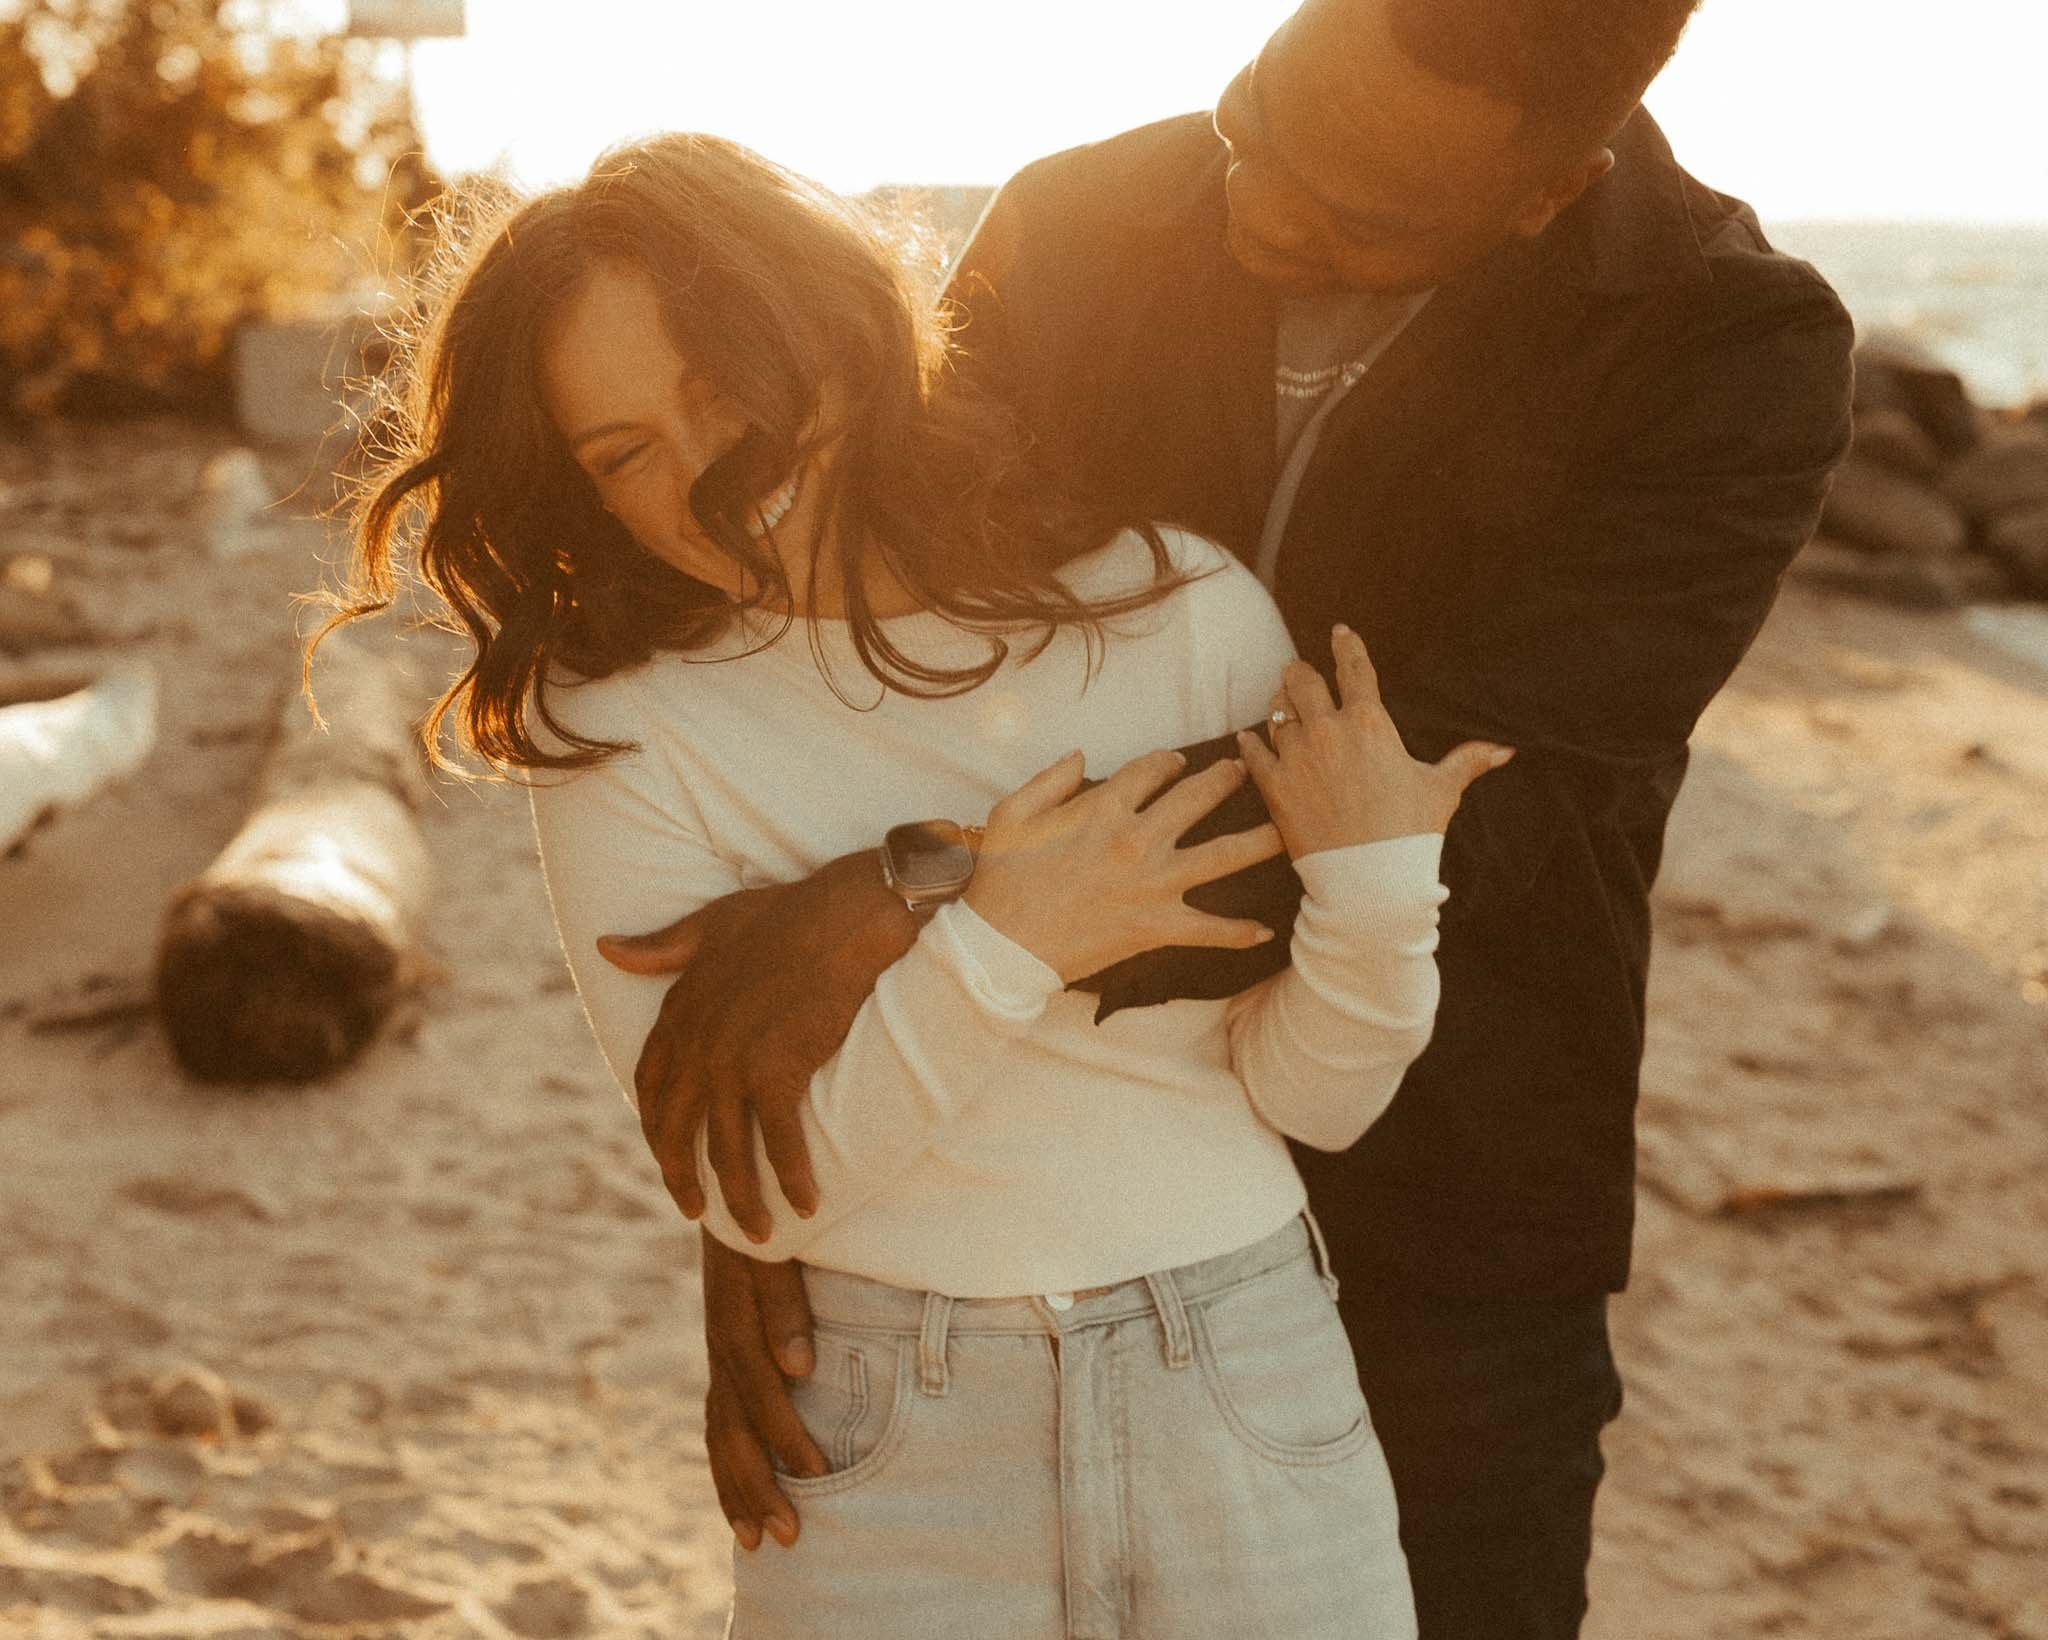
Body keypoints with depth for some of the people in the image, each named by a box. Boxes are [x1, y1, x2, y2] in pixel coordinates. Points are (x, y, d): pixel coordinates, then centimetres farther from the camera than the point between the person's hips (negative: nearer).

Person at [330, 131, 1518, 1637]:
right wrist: (1002, 948, -19)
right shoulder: (617, 734, -5)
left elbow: (1314, 1097, -2)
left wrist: (1376, 884, -19)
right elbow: (749, 1191, -11)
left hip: (1252, 1403, 1)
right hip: (889, 1455, -1)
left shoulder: (1176, 604, -4)